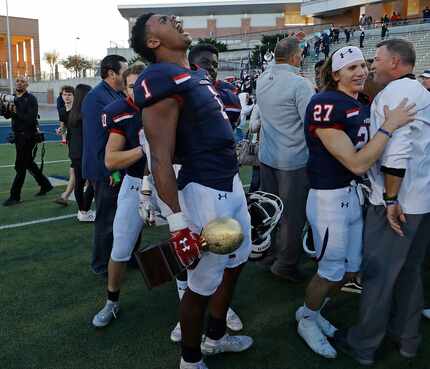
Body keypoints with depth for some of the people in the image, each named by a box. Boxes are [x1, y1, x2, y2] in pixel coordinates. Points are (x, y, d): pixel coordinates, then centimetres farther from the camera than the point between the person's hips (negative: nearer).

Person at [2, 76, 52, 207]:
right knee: (28, 163, 18)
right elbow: (7, 116, 9)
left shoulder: (31, 99, -12)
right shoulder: (13, 98, 9)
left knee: (20, 166, -5)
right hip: (18, 135, 8)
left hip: (28, 136, -8)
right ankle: (45, 185, 32)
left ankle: (15, 196, 2)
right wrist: (5, 109, -11)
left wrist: (16, 112, -25)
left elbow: (31, 119, -20)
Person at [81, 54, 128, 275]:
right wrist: (108, 171, -21)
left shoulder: (120, 95, 9)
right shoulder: (96, 97, -16)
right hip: (107, 172, -8)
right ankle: (102, 265, 22)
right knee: (107, 219, 5)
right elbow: (96, 138, -21)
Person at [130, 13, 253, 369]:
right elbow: (161, 160, -23)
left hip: (231, 182, 10)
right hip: (205, 191, -10)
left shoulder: (199, 75, 13)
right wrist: (177, 221, -25)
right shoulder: (163, 81, -18)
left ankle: (215, 337, 45)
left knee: (236, 263, 24)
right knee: (203, 283, 5)